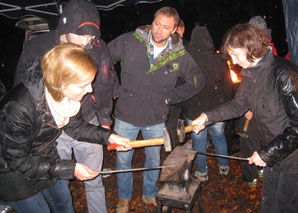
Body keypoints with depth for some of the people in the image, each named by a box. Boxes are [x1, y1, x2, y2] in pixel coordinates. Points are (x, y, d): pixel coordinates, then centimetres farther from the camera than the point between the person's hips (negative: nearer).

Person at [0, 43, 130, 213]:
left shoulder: (66, 94, -20)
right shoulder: (20, 108, -38)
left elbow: (75, 125, -1)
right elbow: (19, 161, -27)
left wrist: (108, 137, -10)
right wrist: (70, 169, -28)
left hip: (47, 160, 6)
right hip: (15, 173, -5)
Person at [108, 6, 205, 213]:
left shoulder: (180, 55, -6)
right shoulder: (130, 41, -11)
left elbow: (197, 81, 6)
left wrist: (171, 97, -1)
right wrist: (115, 89, -6)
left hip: (156, 119, 1)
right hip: (126, 115, -1)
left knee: (154, 160, 19)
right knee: (123, 160, 14)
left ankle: (150, 194, 47)